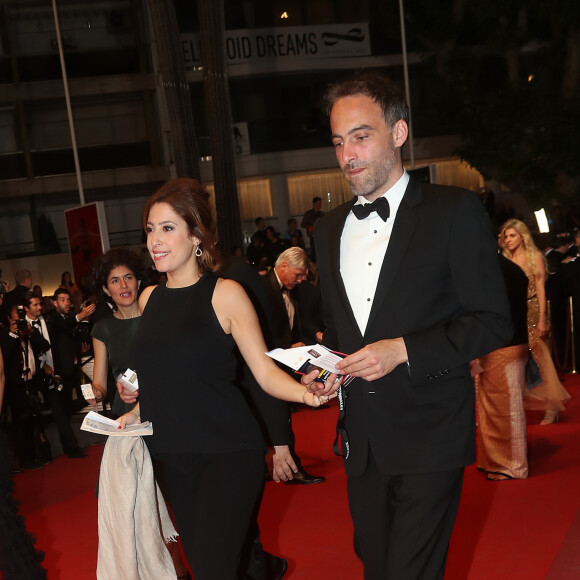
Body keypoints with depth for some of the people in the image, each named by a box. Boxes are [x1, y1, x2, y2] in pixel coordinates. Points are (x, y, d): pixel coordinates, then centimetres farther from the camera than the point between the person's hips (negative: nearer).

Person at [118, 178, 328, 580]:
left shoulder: (225, 294, -9)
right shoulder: (149, 298, 8)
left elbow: (265, 371, -12)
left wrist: (304, 392, -29)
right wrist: (137, 412, 9)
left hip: (228, 453, -6)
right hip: (175, 457, 6)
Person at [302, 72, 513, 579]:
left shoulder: (454, 211, -6)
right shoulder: (329, 229, 12)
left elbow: (493, 322, -9)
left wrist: (403, 350, -19)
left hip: (429, 438, -5)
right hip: (361, 439, 6)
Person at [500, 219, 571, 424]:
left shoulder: (535, 257, 0)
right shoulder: (506, 260, 10)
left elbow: (540, 289, -5)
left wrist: (542, 318, -13)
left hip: (532, 313, -3)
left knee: (541, 359, -2)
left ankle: (551, 408, 4)